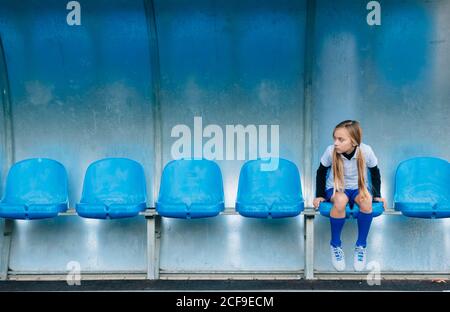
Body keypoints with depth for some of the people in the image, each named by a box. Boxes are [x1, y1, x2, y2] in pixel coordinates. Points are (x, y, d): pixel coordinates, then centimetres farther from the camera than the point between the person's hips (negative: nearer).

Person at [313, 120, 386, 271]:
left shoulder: (366, 151, -21)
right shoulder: (331, 151, -21)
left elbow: (375, 172, -1)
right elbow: (321, 172, -2)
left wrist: (377, 195, -1)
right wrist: (320, 195, -3)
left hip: (358, 188, 1)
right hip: (336, 188, -1)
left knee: (367, 201, -33)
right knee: (340, 201, -36)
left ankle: (361, 246, -13)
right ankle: (335, 245, -14)